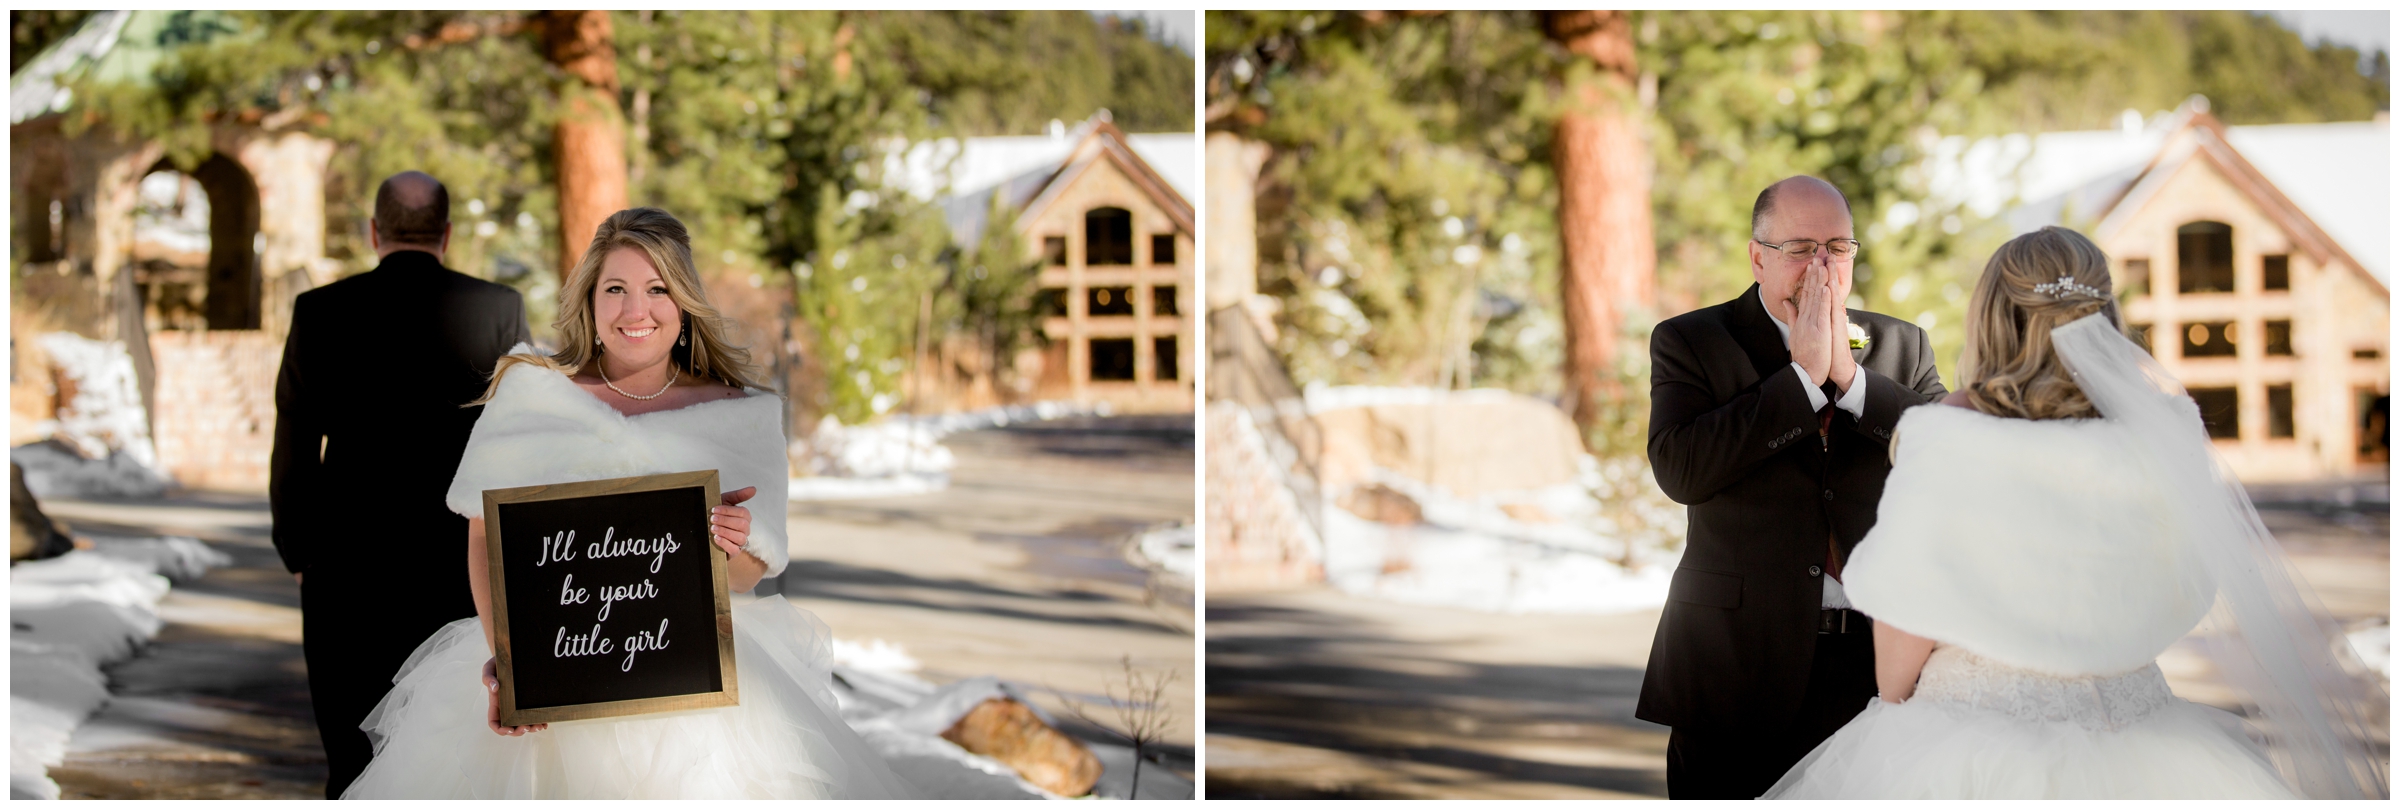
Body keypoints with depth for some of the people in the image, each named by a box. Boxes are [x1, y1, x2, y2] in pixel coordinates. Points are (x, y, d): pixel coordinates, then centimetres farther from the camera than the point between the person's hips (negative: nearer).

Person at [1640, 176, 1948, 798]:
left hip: (1876, 661, 2)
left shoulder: (1902, 347, 11)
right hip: (1736, 664, -2)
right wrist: (1803, 375, -14)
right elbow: (1679, 470, -15)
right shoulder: (1689, 343, 2)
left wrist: (1852, 376, -13)